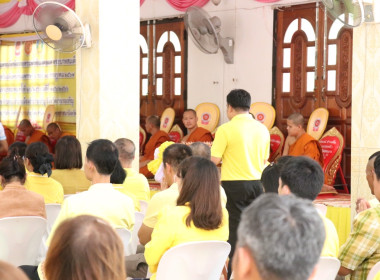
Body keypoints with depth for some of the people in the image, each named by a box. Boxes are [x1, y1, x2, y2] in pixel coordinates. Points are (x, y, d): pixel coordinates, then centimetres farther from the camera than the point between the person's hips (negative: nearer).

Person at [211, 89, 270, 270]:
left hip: (234, 183, -5)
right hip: (257, 184, 5)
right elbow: (265, 160, 12)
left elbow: (214, 160, -11)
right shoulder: (262, 129, 6)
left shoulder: (226, 129, -11)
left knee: (235, 228, 1)